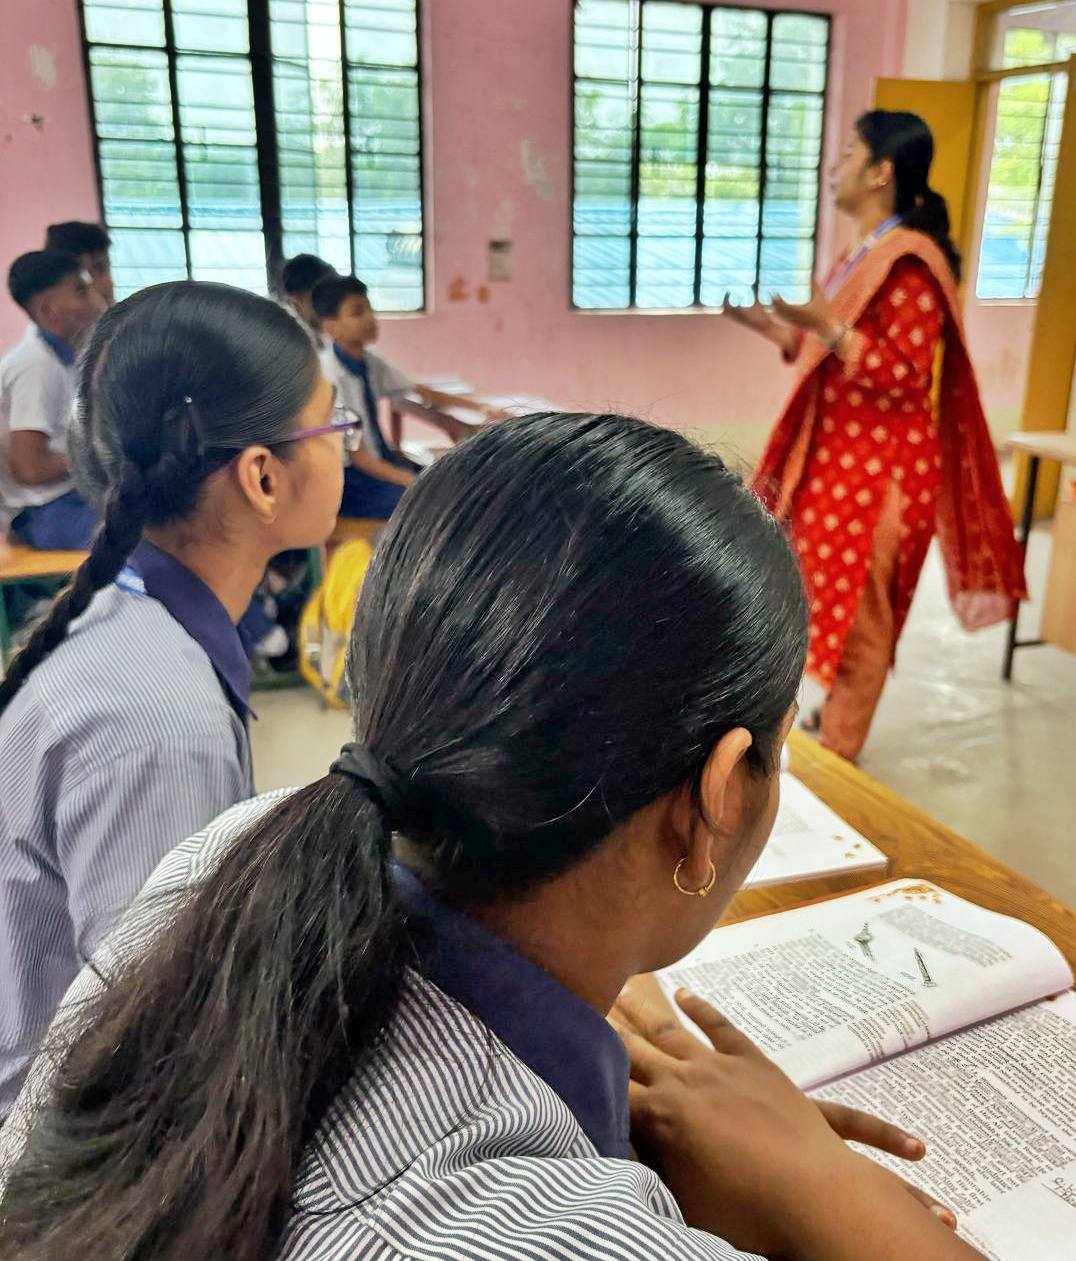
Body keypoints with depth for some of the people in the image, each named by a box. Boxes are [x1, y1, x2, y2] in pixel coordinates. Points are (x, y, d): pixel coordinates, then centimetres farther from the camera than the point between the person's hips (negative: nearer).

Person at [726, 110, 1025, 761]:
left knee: (855, 607, -1)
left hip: (879, 467, -9)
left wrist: (828, 326, -30)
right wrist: (769, 325, 12)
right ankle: (833, 718, 31)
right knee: (837, 599, 16)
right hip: (840, 454, 9)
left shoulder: (910, 261, -16)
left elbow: (904, 373, -22)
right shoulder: (865, 252, 14)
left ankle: (837, 753, 12)